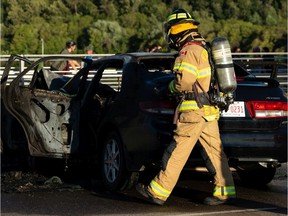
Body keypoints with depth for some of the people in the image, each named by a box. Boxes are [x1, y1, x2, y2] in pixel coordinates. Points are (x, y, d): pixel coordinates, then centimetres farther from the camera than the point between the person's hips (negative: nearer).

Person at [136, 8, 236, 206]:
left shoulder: (188, 51, -13)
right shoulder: (204, 48, 17)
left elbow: (184, 81, -23)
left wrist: (170, 88, -4)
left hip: (195, 111, -9)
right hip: (210, 110, 9)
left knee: (177, 152, -6)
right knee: (215, 151, 9)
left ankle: (158, 192, -2)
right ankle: (225, 191, 10)